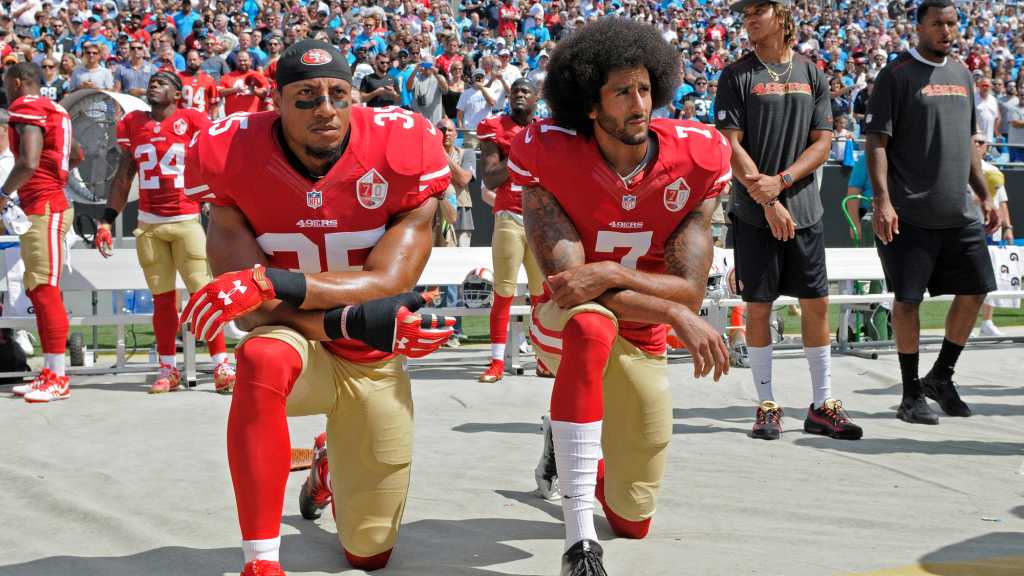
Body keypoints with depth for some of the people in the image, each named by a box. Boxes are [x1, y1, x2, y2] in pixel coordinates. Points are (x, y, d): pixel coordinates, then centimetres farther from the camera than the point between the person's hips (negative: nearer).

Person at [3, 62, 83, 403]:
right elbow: (76, 156, 31)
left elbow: (29, 163, -24)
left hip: (44, 211, -10)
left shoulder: (27, 109, -11)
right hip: (42, 207, 10)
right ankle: (49, 373, 15)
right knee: (37, 291, 12)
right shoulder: (51, 111, 17)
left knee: (45, 291, -9)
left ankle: (57, 379, -8)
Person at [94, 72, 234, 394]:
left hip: (187, 220, -4)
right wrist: (107, 220, 12)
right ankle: (168, 370, 11)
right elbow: (123, 177, 16)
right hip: (149, 224, 4)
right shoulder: (132, 124, 12)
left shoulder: (193, 121, -1)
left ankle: (221, 365, -4)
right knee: (162, 297, 6)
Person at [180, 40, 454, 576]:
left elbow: (388, 283, -24)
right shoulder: (234, 158, -18)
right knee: (262, 359, -42)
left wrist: (276, 283, -37)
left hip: (375, 364, 2)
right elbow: (253, 310, -19)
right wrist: (358, 321, -31)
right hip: (295, 342, -1)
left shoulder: (403, 151, -18)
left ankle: (330, 465, 48)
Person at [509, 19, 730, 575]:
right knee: (591, 324, -44)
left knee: (633, 521, 7)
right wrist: (676, 314, -34)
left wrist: (610, 273, -37)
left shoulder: (696, 160, -15)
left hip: (642, 342, 3)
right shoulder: (547, 155, -20)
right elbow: (565, 277, -25)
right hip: (564, 324, -3)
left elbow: (689, 289, -18)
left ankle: (567, 452, 45)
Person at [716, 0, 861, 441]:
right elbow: (731, 146, -6)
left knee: (816, 303, 3)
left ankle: (822, 407, 12)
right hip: (753, 212, -3)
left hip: (805, 209, 3)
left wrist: (780, 181, -11)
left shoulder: (811, 74, 9)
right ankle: (766, 407, 11)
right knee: (758, 305, 0)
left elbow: (822, 143, 5)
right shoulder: (737, 75, 0)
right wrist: (769, 202, -14)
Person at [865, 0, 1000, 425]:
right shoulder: (897, 75, -5)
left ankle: (941, 377, 23)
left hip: (960, 214, 7)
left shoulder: (961, 75, 16)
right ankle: (911, 395, 8)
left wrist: (984, 195, 19)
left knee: (974, 291, 6)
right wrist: (882, 200, -19)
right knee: (908, 299, -2)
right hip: (911, 213, -7)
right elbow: (877, 141, -10)